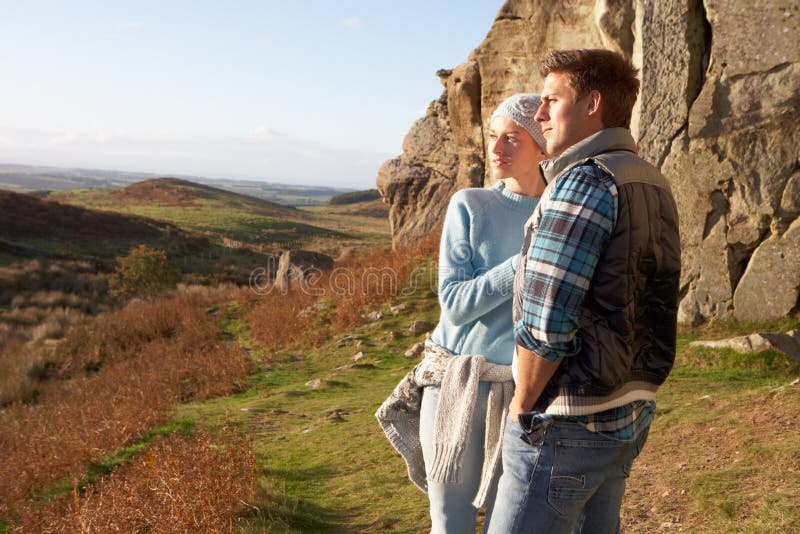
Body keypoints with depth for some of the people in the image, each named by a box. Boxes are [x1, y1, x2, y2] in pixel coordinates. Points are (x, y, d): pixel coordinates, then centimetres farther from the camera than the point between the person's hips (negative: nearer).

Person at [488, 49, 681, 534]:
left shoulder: (586, 180, -17)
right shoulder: (655, 185, 11)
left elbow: (545, 323, -22)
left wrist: (522, 408, -9)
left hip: (567, 423, -9)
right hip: (631, 416, 9)